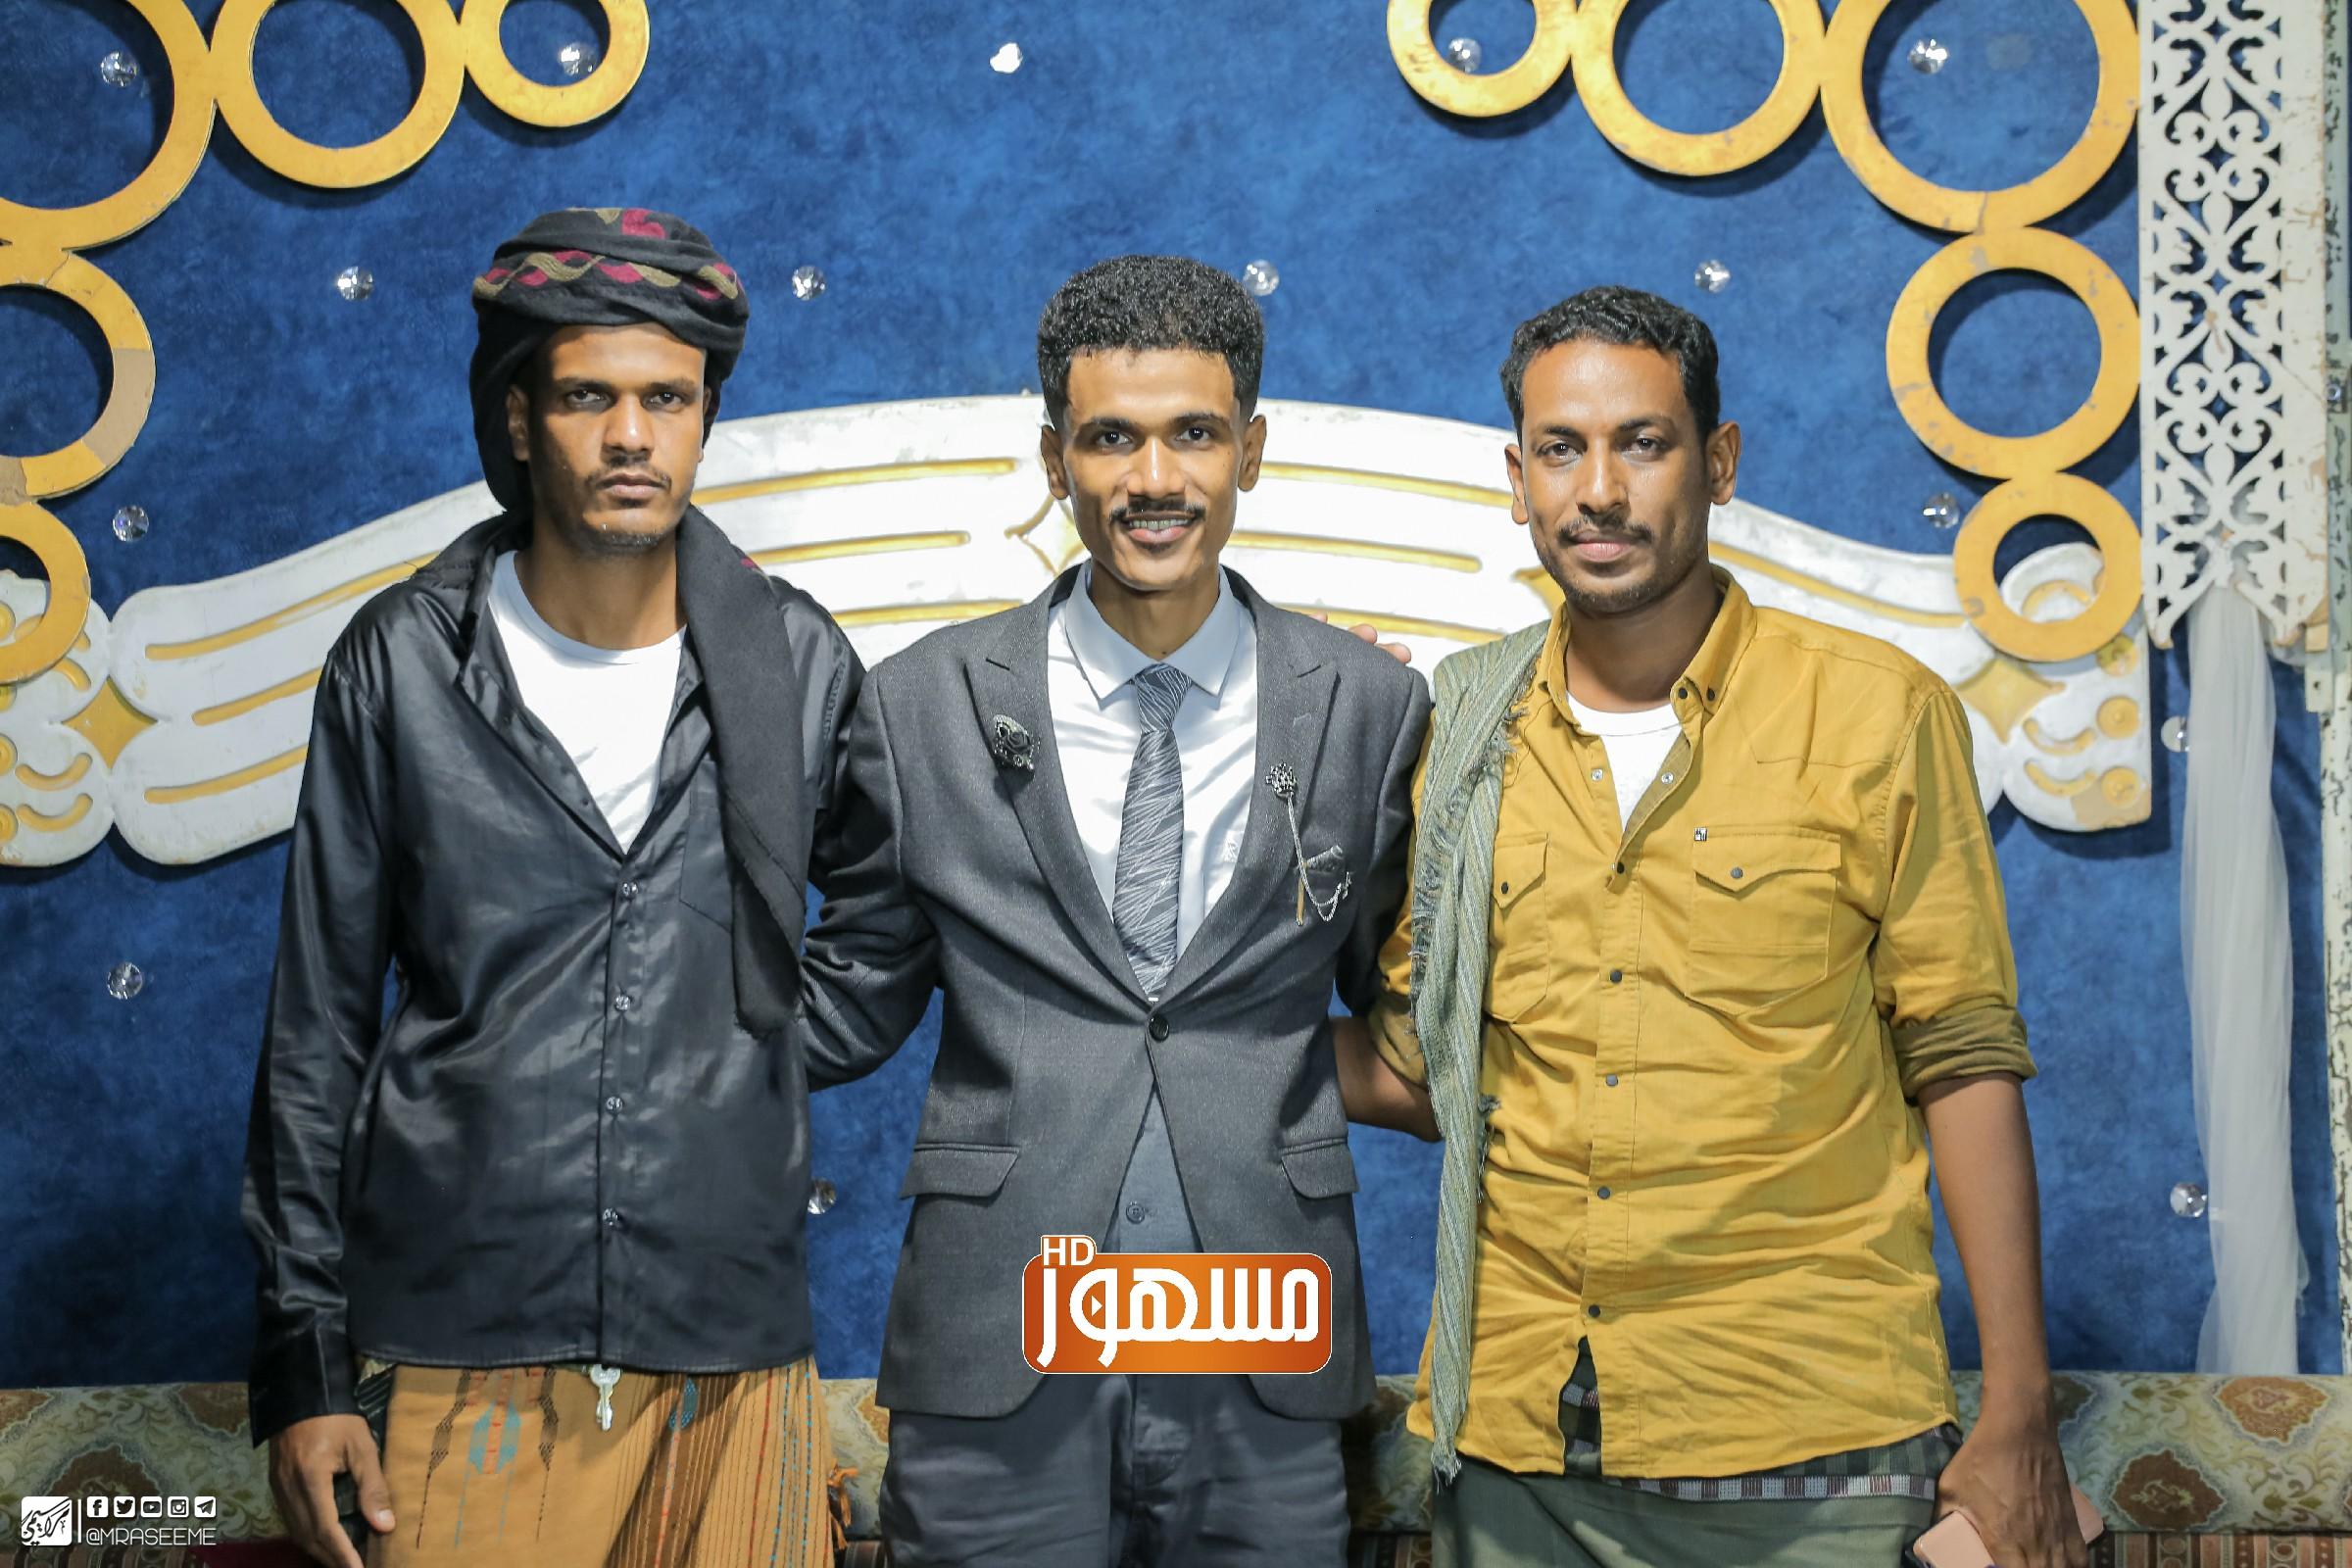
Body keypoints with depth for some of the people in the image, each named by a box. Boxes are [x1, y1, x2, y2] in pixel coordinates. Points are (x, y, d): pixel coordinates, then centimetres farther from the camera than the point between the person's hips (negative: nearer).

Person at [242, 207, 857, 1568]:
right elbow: (317, 1033, 4)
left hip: (727, 1353, 1)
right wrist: (303, 1363, 1)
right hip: (457, 1350, -1)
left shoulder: (799, 665, 2)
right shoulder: (403, 663, 0)